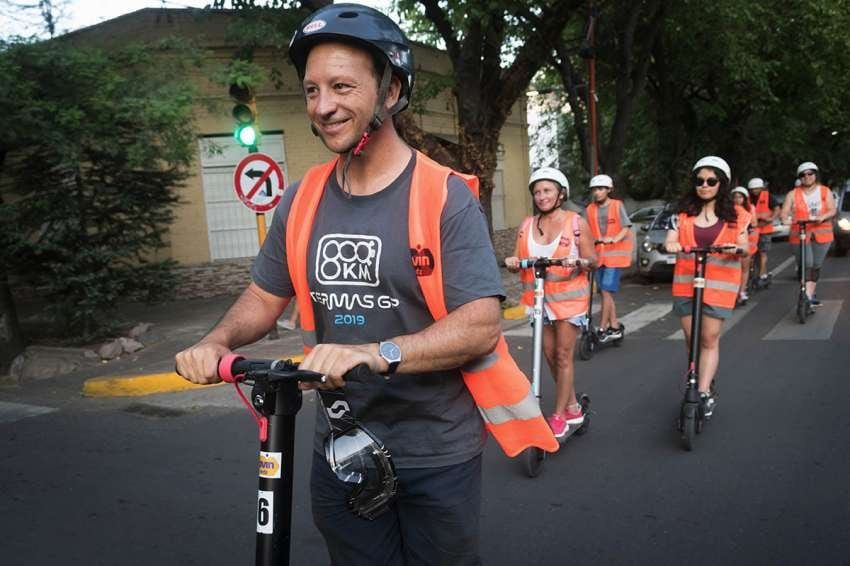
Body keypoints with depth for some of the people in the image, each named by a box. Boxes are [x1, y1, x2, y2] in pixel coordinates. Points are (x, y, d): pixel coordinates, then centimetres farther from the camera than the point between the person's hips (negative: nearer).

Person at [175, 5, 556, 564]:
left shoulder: (445, 197, -14)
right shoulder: (303, 199, 1)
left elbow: (482, 324, -20)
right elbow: (264, 296, 10)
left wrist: (377, 354, -34)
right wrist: (219, 341, -11)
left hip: (436, 454, -3)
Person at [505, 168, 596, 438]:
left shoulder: (576, 223, -4)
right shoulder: (527, 225, 7)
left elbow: (592, 259, -3)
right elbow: (519, 258, 6)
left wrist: (582, 263, -24)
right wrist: (513, 262, -16)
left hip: (569, 296, -4)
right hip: (539, 297, 4)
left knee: (563, 356, -1)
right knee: (550, 355, 9)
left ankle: (559, 416, 9)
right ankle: (573, 408, 25)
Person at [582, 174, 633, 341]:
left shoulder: (617, 206, -2)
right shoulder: (589, 210, 6)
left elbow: (626, 228, -8)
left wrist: (614, 239, -27)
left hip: (614, 253, -4)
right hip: (598, 255, 4)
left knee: (606, 292, -11)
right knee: (606, 293, 10)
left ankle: (602, 330, -7)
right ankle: (615, 326, 21)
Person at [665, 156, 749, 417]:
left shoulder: (735, 215, 4)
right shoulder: (684, 213, 7)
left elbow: (744, 247, 4)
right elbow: (670, 241, 1)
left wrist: (737, 249, -20)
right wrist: (670, 246, -23)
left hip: (719, 284, -2)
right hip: (685, 282, 2)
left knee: (709, 339, -4)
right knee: (691, 338, 7)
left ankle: (704, 393, -3)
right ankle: (696, 382, 25)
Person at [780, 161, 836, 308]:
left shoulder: (825, 191, 8)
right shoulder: (793, 194, 5)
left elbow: (832, 210, -3)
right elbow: (784, 211, -5)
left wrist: (822, 217, -25)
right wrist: (785, 218, -29)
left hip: (821, 234, 2)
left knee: (816, 265, 8)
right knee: (806, 264, -14)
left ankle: (811, 294, 20)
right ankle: (808, 295, -14)